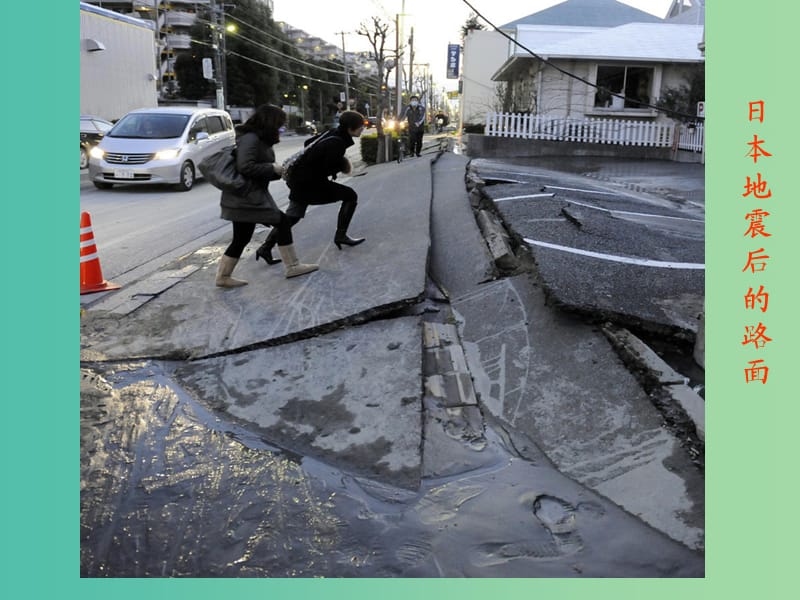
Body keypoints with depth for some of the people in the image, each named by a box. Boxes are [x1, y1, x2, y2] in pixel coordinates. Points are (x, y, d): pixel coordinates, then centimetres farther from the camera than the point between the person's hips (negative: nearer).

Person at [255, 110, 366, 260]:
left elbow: (308, 143, 18)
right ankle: (340, 236, 3)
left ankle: (266, 247, 17)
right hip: (311, 181, -9)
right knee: (350, 196, -1)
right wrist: (342, 166, -5)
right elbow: (328, 170, -22)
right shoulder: (337, 143, -21)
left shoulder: (332, 134, 7)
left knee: (292, 216, 17)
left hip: (299, 178, 9)